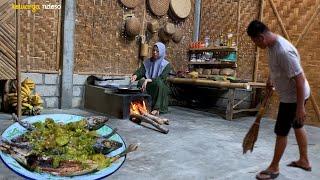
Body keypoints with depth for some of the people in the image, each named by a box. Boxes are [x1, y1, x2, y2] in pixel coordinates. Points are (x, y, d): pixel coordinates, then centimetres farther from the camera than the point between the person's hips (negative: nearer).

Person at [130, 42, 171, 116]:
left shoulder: (166, 65, -5)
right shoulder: (147, 62, 7)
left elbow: (161, 78, -20)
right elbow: (140, 71, -8)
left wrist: (148, 80, -33)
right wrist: (135, 75, -32)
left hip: (161, 89, -3)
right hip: (149, 88, 3)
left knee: (159, 82, -35)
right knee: (141, 81, -26)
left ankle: (157, 108, -32)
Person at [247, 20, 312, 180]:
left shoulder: (284, 51, -33)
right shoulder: (272, 44, -3)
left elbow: (300, 79, -31)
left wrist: (300, 107, -28)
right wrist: (270, 80, 26)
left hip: (293, 96, -10)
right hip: (290, 94, 10)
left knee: (281, 132, 1)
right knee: (297, 126, 22)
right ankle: (304, 161, 40)